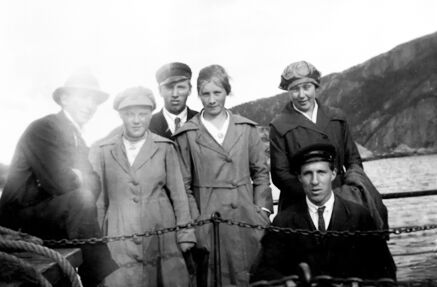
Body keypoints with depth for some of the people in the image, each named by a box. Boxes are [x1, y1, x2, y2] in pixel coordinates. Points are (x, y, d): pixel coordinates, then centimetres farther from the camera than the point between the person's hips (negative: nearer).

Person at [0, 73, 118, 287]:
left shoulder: (78, 139, 17)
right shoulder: (43, 128, -11)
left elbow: (93, 185, 7)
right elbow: (58, 183, -22)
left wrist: (77, 177, -12)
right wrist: (80, 179, -4)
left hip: (52, 218, 9)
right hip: (21, 218, -9)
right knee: (80, 198, -29)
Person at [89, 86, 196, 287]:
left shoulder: (165, 147, 3)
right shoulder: (102, 151, 4)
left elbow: (178, 194, 5)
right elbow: (97, 200, 8)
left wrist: (185, 235, 1)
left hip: (161, 238, 0)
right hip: (120, 244, 0)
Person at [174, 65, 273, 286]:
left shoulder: (246, 128, 7)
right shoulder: (187, 134, 1)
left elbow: (261, 171, 10)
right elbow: (183, 184, 2)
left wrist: (262, 208, 1)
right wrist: (194, 220, -5)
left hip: (246, 215, 2)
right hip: (207, 218, -2)